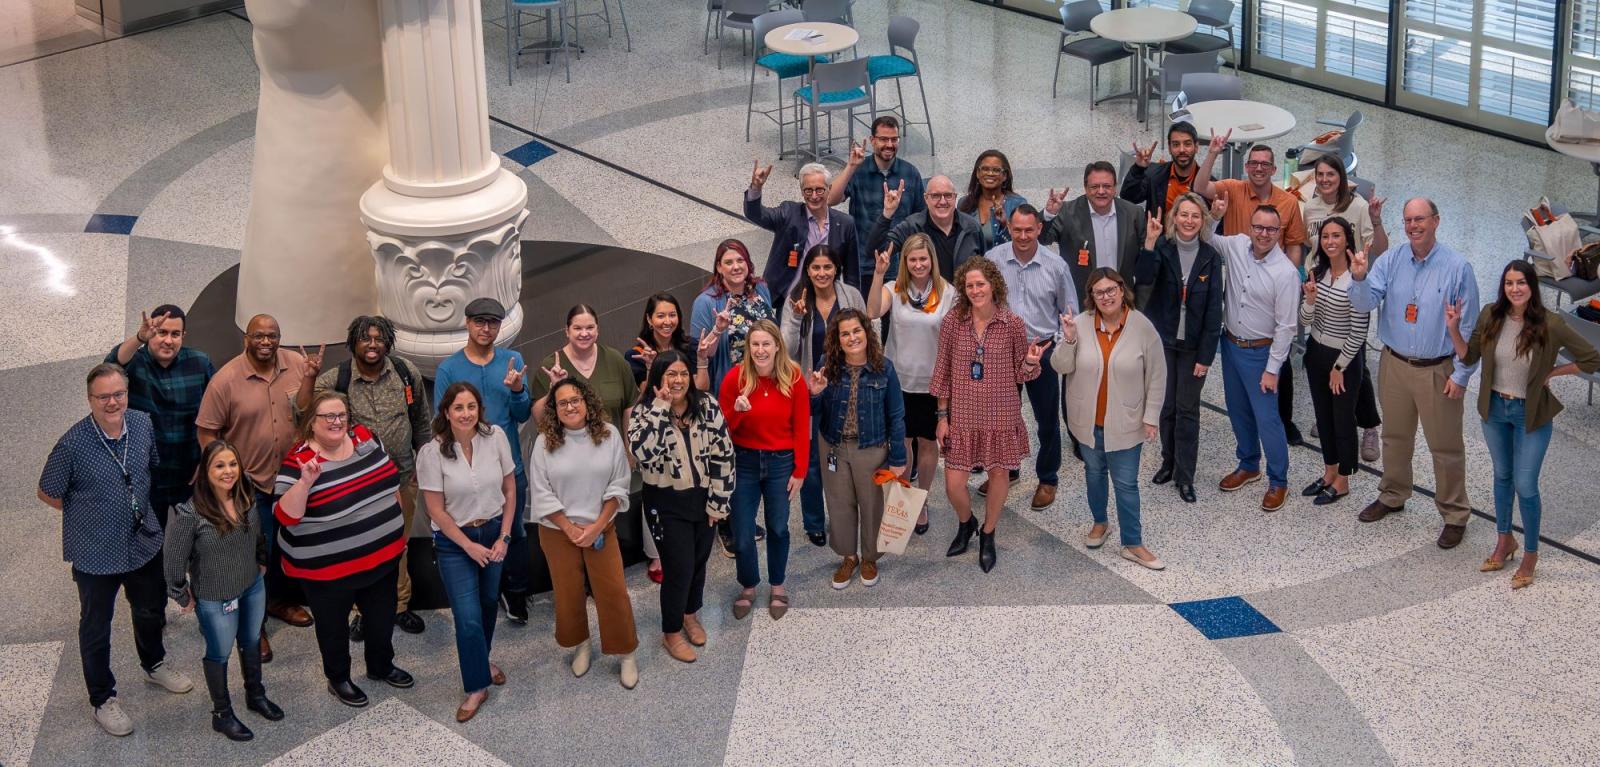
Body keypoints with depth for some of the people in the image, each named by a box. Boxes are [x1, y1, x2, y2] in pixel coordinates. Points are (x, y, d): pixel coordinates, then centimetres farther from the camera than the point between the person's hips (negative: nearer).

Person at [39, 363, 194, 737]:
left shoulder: (143, 425, -10)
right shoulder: (73, 444, -25)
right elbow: (48, 494, -10)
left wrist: (140, 507, 7)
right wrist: (89, 512, -4)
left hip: (144, 542, 5)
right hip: (96, 552, -5)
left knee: (151, 610, 27)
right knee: (96, 626, 14)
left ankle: (154, 665, 54)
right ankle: (103, 699, 32)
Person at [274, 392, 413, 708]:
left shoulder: (365, 437, -4)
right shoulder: (300, 462, -21)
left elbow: (390, 480, 11)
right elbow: (285, 516, -27)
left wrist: (397, 525, 14)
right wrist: (305, 482, -42)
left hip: (383, 554, 6)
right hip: (329, 568, -6)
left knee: (382, 617, 23)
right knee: (334, 626, 16)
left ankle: (381, 666, 48)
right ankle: (338, 679, 39)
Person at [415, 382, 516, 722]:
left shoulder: (495, 437, -11)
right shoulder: (432, 452, -18)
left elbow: (510, 490, -2)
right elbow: (435, 509, -12)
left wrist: (504, 537, -6)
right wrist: (469, 545, -10)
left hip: (493, 531, 3)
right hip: (454, 540, -3)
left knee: (489, 602, 18)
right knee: (468, 617, -6)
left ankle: (482, 659, 44)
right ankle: (477, 687, 8)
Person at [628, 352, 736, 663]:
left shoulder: (708, 406, -7)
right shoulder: (645, 413, -13)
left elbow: (723, 454, -5)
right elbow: (642, 451, -33)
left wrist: (717, 503, -7)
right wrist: (661, 407, -29)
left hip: (702, 498, 3)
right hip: (667, 503, -3)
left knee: (699, 561, 18)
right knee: (679, 567, -3)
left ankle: (691, 614, 44)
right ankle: (671, 633, 17)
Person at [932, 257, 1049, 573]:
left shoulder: (1013, 325, -7)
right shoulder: (953, 322, -6)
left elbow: (1021, 374, 2)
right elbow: (943, 372, 2)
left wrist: (1031, 362, -21)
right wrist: (942, 416, 2)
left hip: (1001, 414, 0)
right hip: (963, 414, 0)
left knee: (998, 473, 10)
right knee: (953, 483, 0)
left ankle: (987, 535, 35)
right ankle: (966, 523, 34)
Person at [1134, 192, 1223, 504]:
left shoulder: (1211, 257, -6)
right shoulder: (1162, 248, -7)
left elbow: (1214, 308, -6)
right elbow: (1144, 279, -26)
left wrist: (1206, 354, -9)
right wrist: (1149, 242, -39)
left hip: (1193, 344, 0)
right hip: (1162, 339, 0)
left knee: (1188, 409, 3)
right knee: (1165, 405, 10)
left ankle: (1185, 476, 11)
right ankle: (1169, 462, 29)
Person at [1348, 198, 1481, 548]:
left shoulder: (1457, 267, -13)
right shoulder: (1391, 260, -4)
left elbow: (1468, 326, -8)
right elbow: (1364, 304, -10)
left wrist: (1461, 375, -8)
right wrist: (1359, 278, -32)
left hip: (1437, 371, -4)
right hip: (1394, 364, 4)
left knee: (1445, 445, 4)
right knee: (1395, 436, 20)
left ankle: (1455, 515, 18)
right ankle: (1392, 496, 40)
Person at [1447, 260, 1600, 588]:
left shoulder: (1550, 324, -22)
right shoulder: (1490, 316, -11)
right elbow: (1469, 357, 0)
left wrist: (1551, 373, -11)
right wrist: (1453, 328, -13)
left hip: (1531, 414, -4)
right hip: (1495, 408, 4)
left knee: (1525, 486, 2)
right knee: (1502, 476, 21)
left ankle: (1530, 554, 23)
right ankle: (1505, 541, 40)